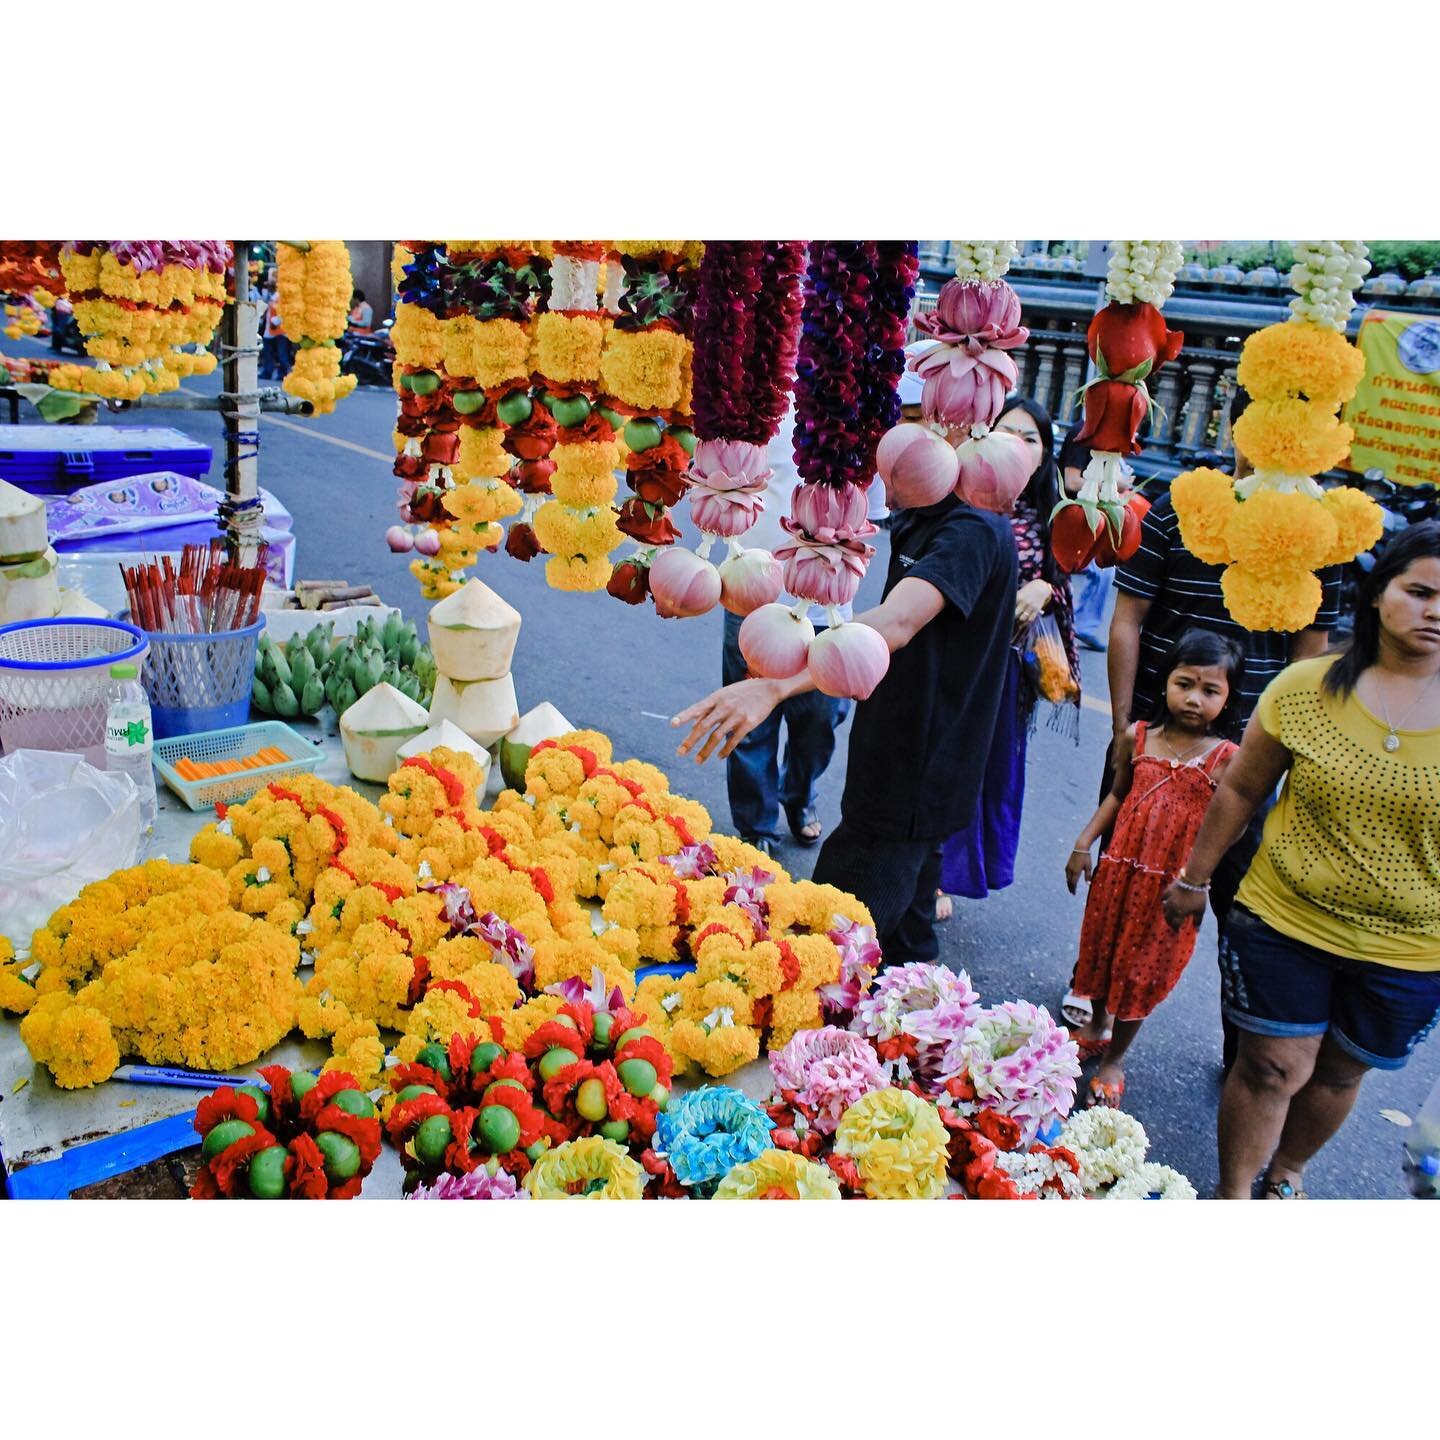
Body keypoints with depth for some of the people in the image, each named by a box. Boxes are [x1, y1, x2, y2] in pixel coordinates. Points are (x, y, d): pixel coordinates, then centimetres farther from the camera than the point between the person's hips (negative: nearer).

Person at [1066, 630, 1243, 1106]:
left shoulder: (1227, 758, -13)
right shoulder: (1137, 738, -4)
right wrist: (1084, 844, 5)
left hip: (1171, 884, -3)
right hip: (1119, 869, 3)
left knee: (1141, 970, 11)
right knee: (1102, 949, 19)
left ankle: (1114, 1060, 30)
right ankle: (1098, 1026, 45)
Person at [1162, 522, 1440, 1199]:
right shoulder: (1306, 686, -8)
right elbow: (1241, 790, 2)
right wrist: (1195, 877, 9)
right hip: (1283, 922, -1)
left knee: (1339, 1072, 18)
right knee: (1272, 1067, 6)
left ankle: (1285, 1172, 46)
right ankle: (1234, 1195, 30)